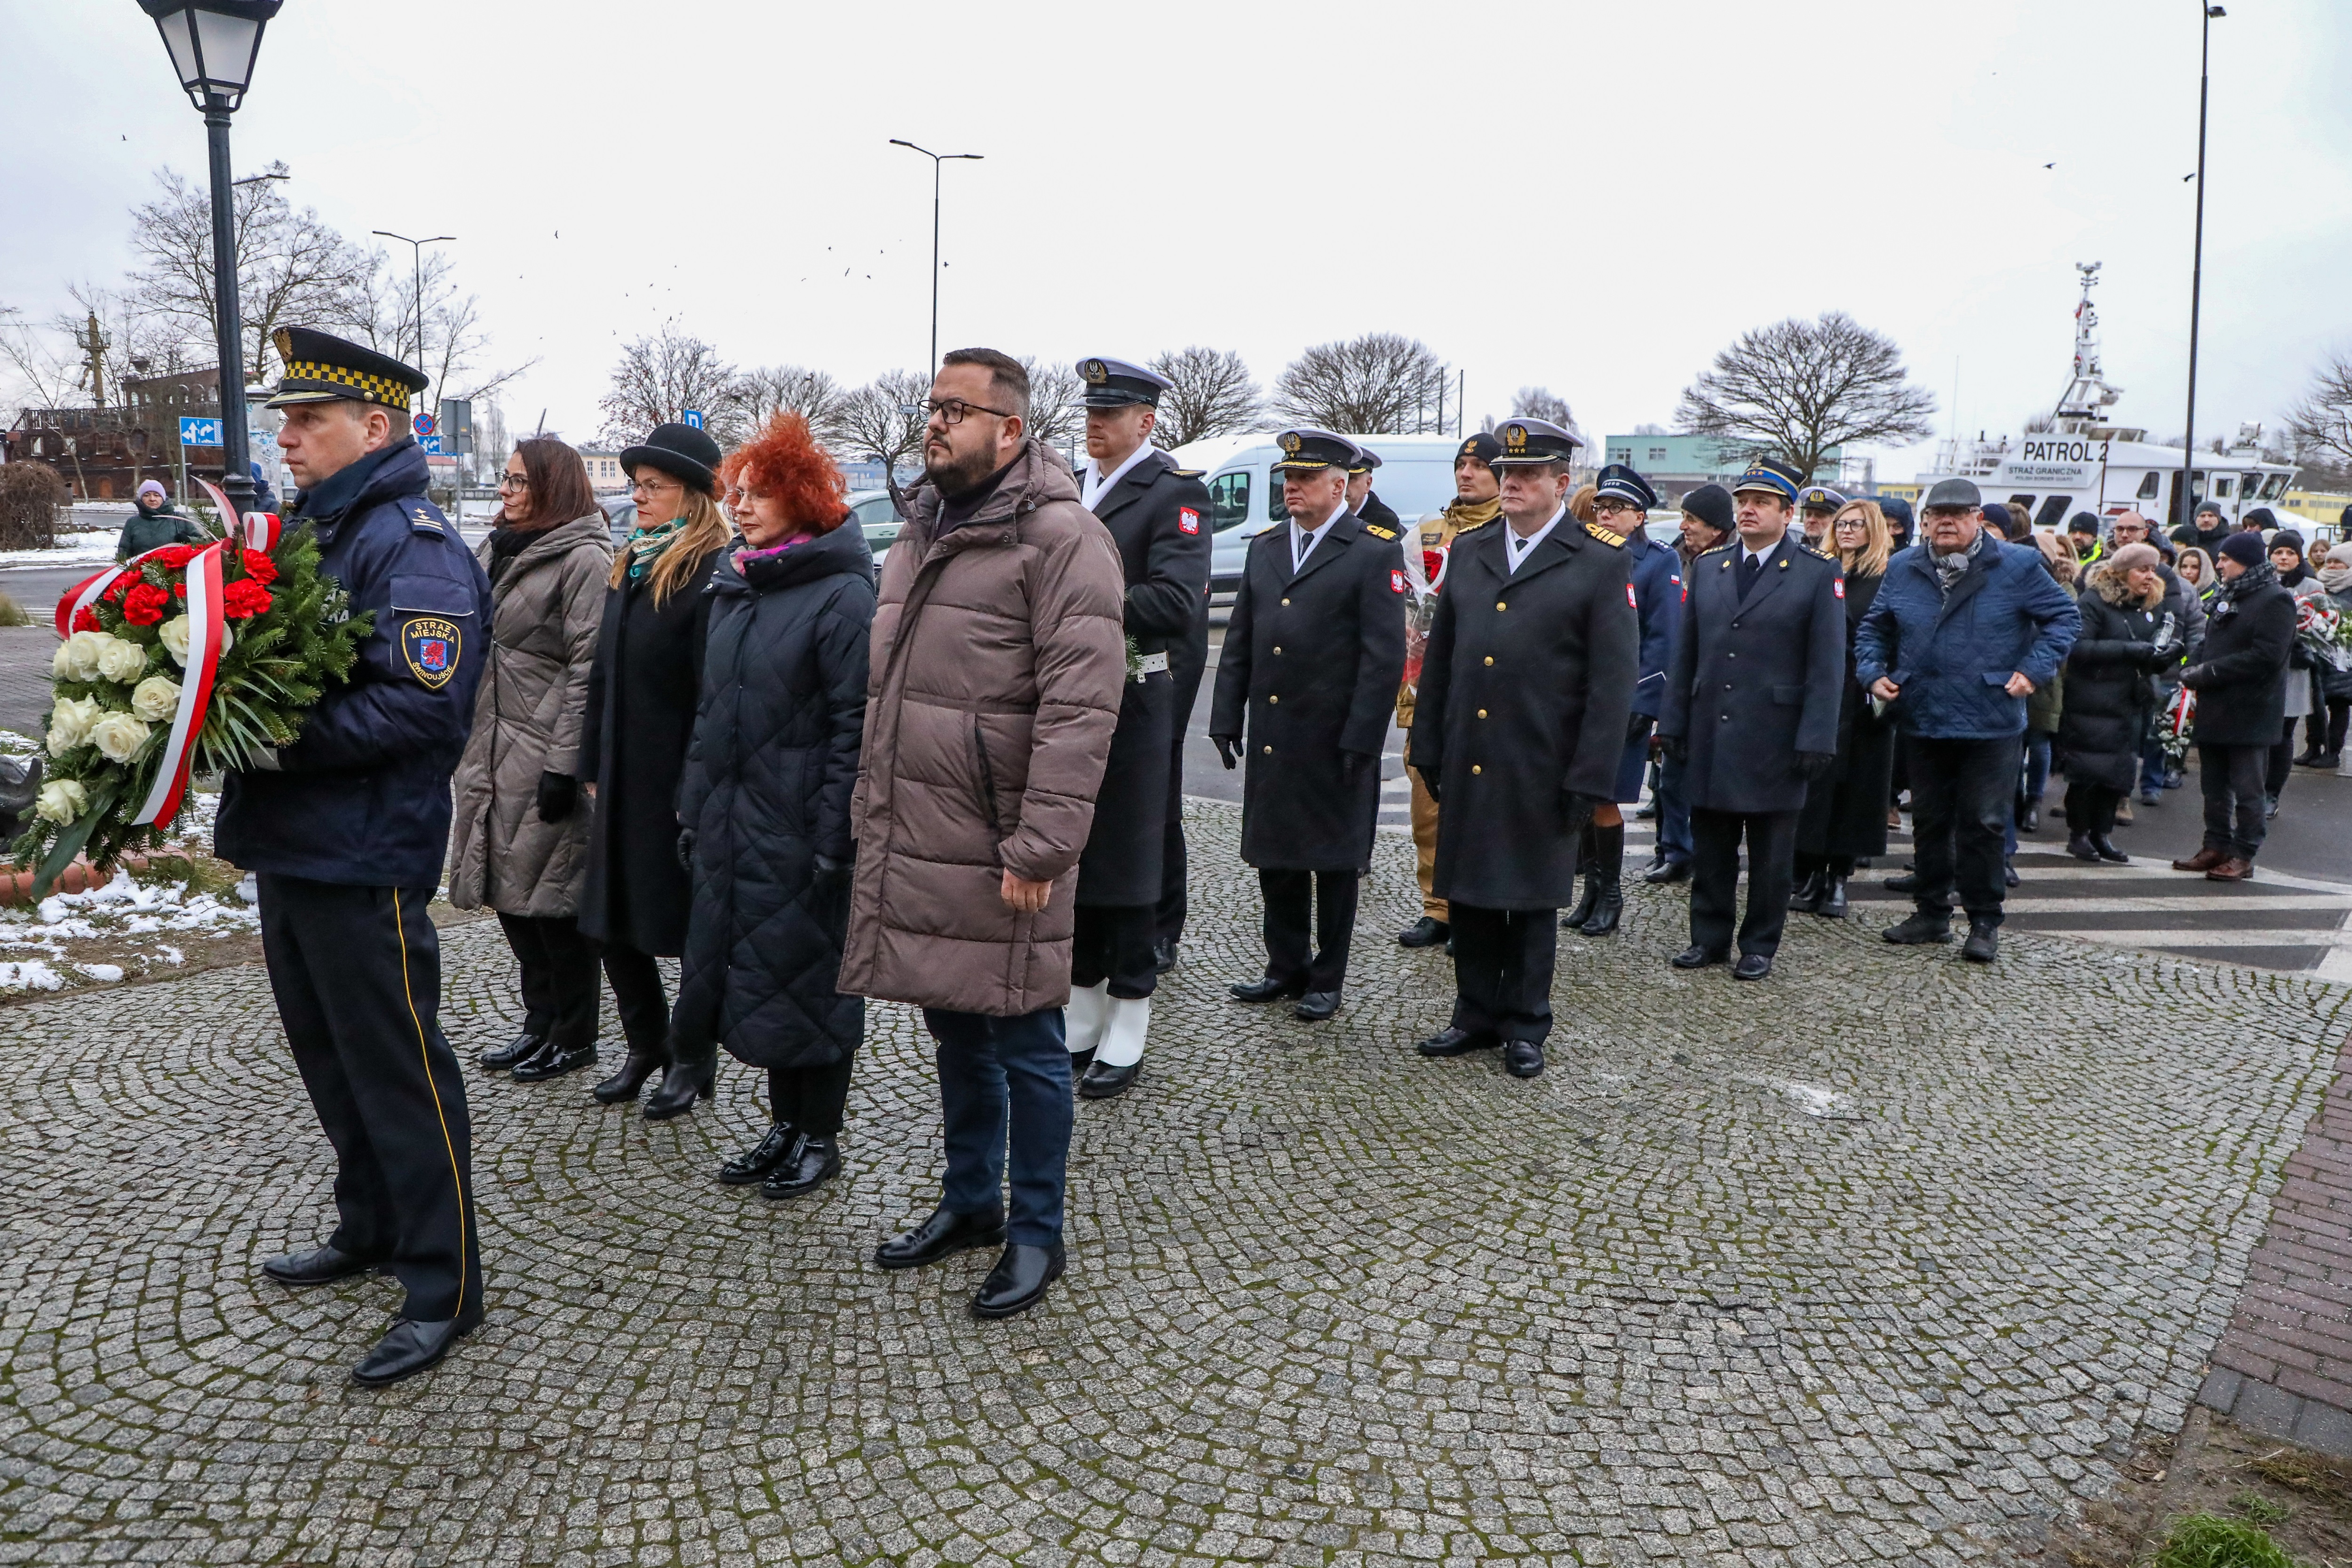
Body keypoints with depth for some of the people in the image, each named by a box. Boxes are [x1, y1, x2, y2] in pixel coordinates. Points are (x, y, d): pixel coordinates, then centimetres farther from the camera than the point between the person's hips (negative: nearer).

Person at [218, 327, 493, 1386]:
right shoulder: (311, 531, 15)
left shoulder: (412, 548, -16)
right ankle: (371, 1229, 38)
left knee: (396, 1065, -2)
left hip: (363, 858, -10)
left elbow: (420, 704, -25)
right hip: (291, 844, 10)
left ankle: (442, 1287, 10)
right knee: (328, 1052, 20)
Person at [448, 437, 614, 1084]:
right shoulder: (498, 551, 15)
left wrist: (564, 764, -20)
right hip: (493, 753, 8)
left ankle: (575, 1036, 13)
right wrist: (473, 746, 19)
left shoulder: (585, 560, -11)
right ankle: (541, 1023, 26)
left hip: (545, 759, -8)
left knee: (552, 898, -1)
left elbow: (588, 670, -17)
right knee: (509, 892, 12)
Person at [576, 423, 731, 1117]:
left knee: (688, 925, 5)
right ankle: (646, 1046, 31)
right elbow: (603, 676, 16)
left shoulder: (712, 573, -14)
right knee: (613, 921, 14)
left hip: (678, 785, -8)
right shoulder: (627, 566, 13)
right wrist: (594, 767, 13)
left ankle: (694, 1059, 22)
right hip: (623, 782, 8)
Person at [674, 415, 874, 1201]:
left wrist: (834, 836, -19)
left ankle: (820, 1136, 19)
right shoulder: (733, 587, 13)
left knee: (809, 975, 3)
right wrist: (694, 805, 14)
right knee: (750, 969, 14)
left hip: (801, 830, -8)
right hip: (732, 824, 8)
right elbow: (710, 704, 17)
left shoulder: (843, 595, -12)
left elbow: (856, 724, -17)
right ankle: (785, 1122, 29)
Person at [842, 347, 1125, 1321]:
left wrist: (1043, 846, -23)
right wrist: (871, 814, 17)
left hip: (997, 854, -8)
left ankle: (1036, 1233, 23)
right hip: (909, 842, 8)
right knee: (953, 1031, 19)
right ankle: (970, 1202, 37)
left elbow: (1082, 702, -20)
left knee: (1024, 1041, 6)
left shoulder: (1059, 537, -13)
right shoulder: (922, 530, 15)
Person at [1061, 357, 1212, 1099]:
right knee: (1072, 857, 13)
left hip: (1130, 704, -7)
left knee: (1126, 864, 2)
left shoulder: (1175, 492, -9)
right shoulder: (1069, 491, 14)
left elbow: (1177, 601, -22)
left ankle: (1126, 1035, 15)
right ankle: (1081, 1020, 26)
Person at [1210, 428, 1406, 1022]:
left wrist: (1361, 740, -15)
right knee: (1274, 857, 12)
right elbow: (1239, 641, 14)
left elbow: (1385, 655, -11)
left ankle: (1327, 981, 19)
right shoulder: (1265, 546, 13)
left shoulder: (1374, 551, -6)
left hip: (1334, 743, -6)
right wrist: (1227, 716, 7)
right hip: (1271, 739, 6)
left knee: (1335, 862, 6)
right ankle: (1286, 968, 27)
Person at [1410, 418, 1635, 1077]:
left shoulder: (1603, 564, -4)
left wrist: (1588, 781, -11)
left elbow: (1613, 681, -7)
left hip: (1541, 772, -4)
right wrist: (1429, 749, 9)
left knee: (1532, 900, 8)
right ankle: (1476, 1015, 26)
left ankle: (1525, 1027, 22)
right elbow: (1440, 658, 13)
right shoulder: (1469, 552, 10)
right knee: (1467, 893, 11)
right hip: (1467, 768, 4)